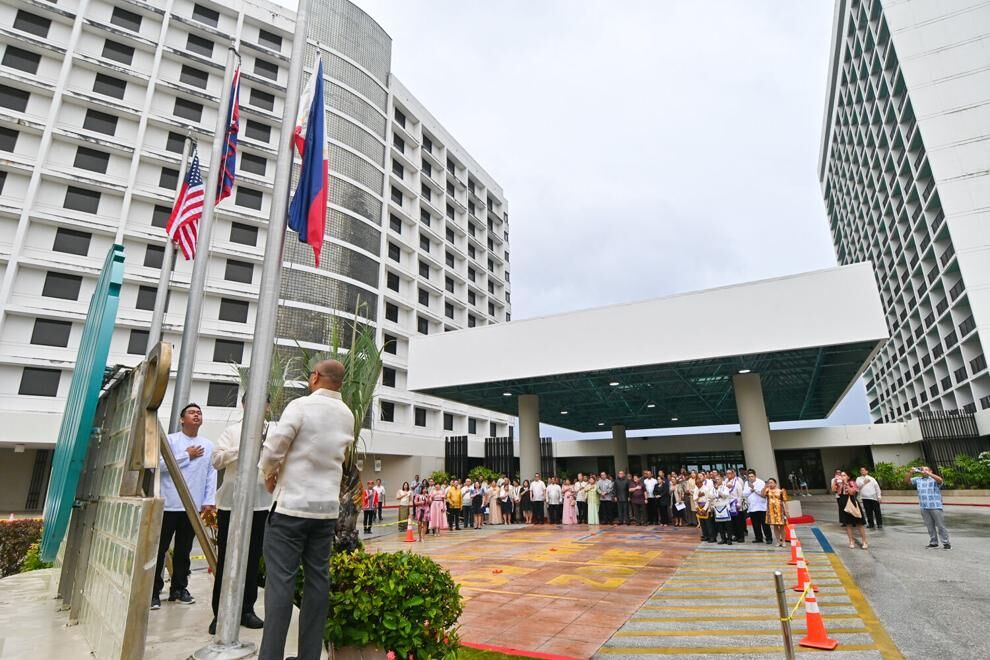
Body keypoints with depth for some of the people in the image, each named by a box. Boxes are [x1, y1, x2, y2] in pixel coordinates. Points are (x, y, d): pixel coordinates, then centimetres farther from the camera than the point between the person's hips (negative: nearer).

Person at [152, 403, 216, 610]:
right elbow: (158, 464, -13)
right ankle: (154, 591, 13)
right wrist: (186, 456, -10)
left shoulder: (208, 446, 8)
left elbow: (212, 474, 5)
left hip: (193, 506, 3)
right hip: (169, 504, -3)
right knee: (160, 548, 2)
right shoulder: (170, 440, -1)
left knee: (184, 550, 12)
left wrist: (209, 501, -2)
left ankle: (179, 589, 22)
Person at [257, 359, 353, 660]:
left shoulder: (301, 405, -11)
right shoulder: (347, 416, 8)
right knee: (317, 579, 11)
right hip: (328, 506, 6)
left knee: (281, 579, 1)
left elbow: (273, 448, -13)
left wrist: (269, 474, 8)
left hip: (293, 504, -5)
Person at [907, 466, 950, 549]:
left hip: (935, 506, -4)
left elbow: (940, 480, -21)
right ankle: (933, 542, 16)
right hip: (924, 508, 4)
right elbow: (907, 480, 9)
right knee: (930, 526, 9)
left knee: (940, 525, 0)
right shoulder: (917, 479, 13)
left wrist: (928, 473, -26)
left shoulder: (934, 479, 0)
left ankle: (946, 543, 8)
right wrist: (911, 472, -6)